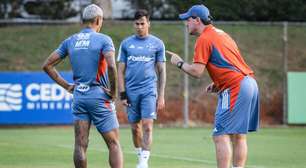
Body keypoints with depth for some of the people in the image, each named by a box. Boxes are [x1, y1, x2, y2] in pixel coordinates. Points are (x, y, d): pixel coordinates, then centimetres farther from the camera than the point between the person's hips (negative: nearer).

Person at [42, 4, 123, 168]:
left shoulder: (70, 41, 9)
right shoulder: (103, 39, -6)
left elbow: (47, 65, 10)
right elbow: (111, 66, -23)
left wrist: (66, 86, 11)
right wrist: (113, 92, -11)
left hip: (78, 95, 4)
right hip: (99, 95, -4)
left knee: (80, 145, 3)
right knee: (114, 144, 1)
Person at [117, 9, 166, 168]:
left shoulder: (157, 44, 5)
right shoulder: (126, 43, 7)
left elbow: (162, 71, 6)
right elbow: (121, 70, 8)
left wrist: (161, 96, 1)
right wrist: (122, 94, 0)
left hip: (149, 90, -2)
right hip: (131, 91, 2)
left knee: (147, 125, -12)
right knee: (135, 127, 7)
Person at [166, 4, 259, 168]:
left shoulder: (204, 39, -7)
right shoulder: (221, 33, 22)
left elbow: (196, 71, -12)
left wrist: (179, 63, 4)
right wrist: (218, 84, 18)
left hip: (235, 89, -10)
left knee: (220, 136, -9)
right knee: (238, 136, 12)